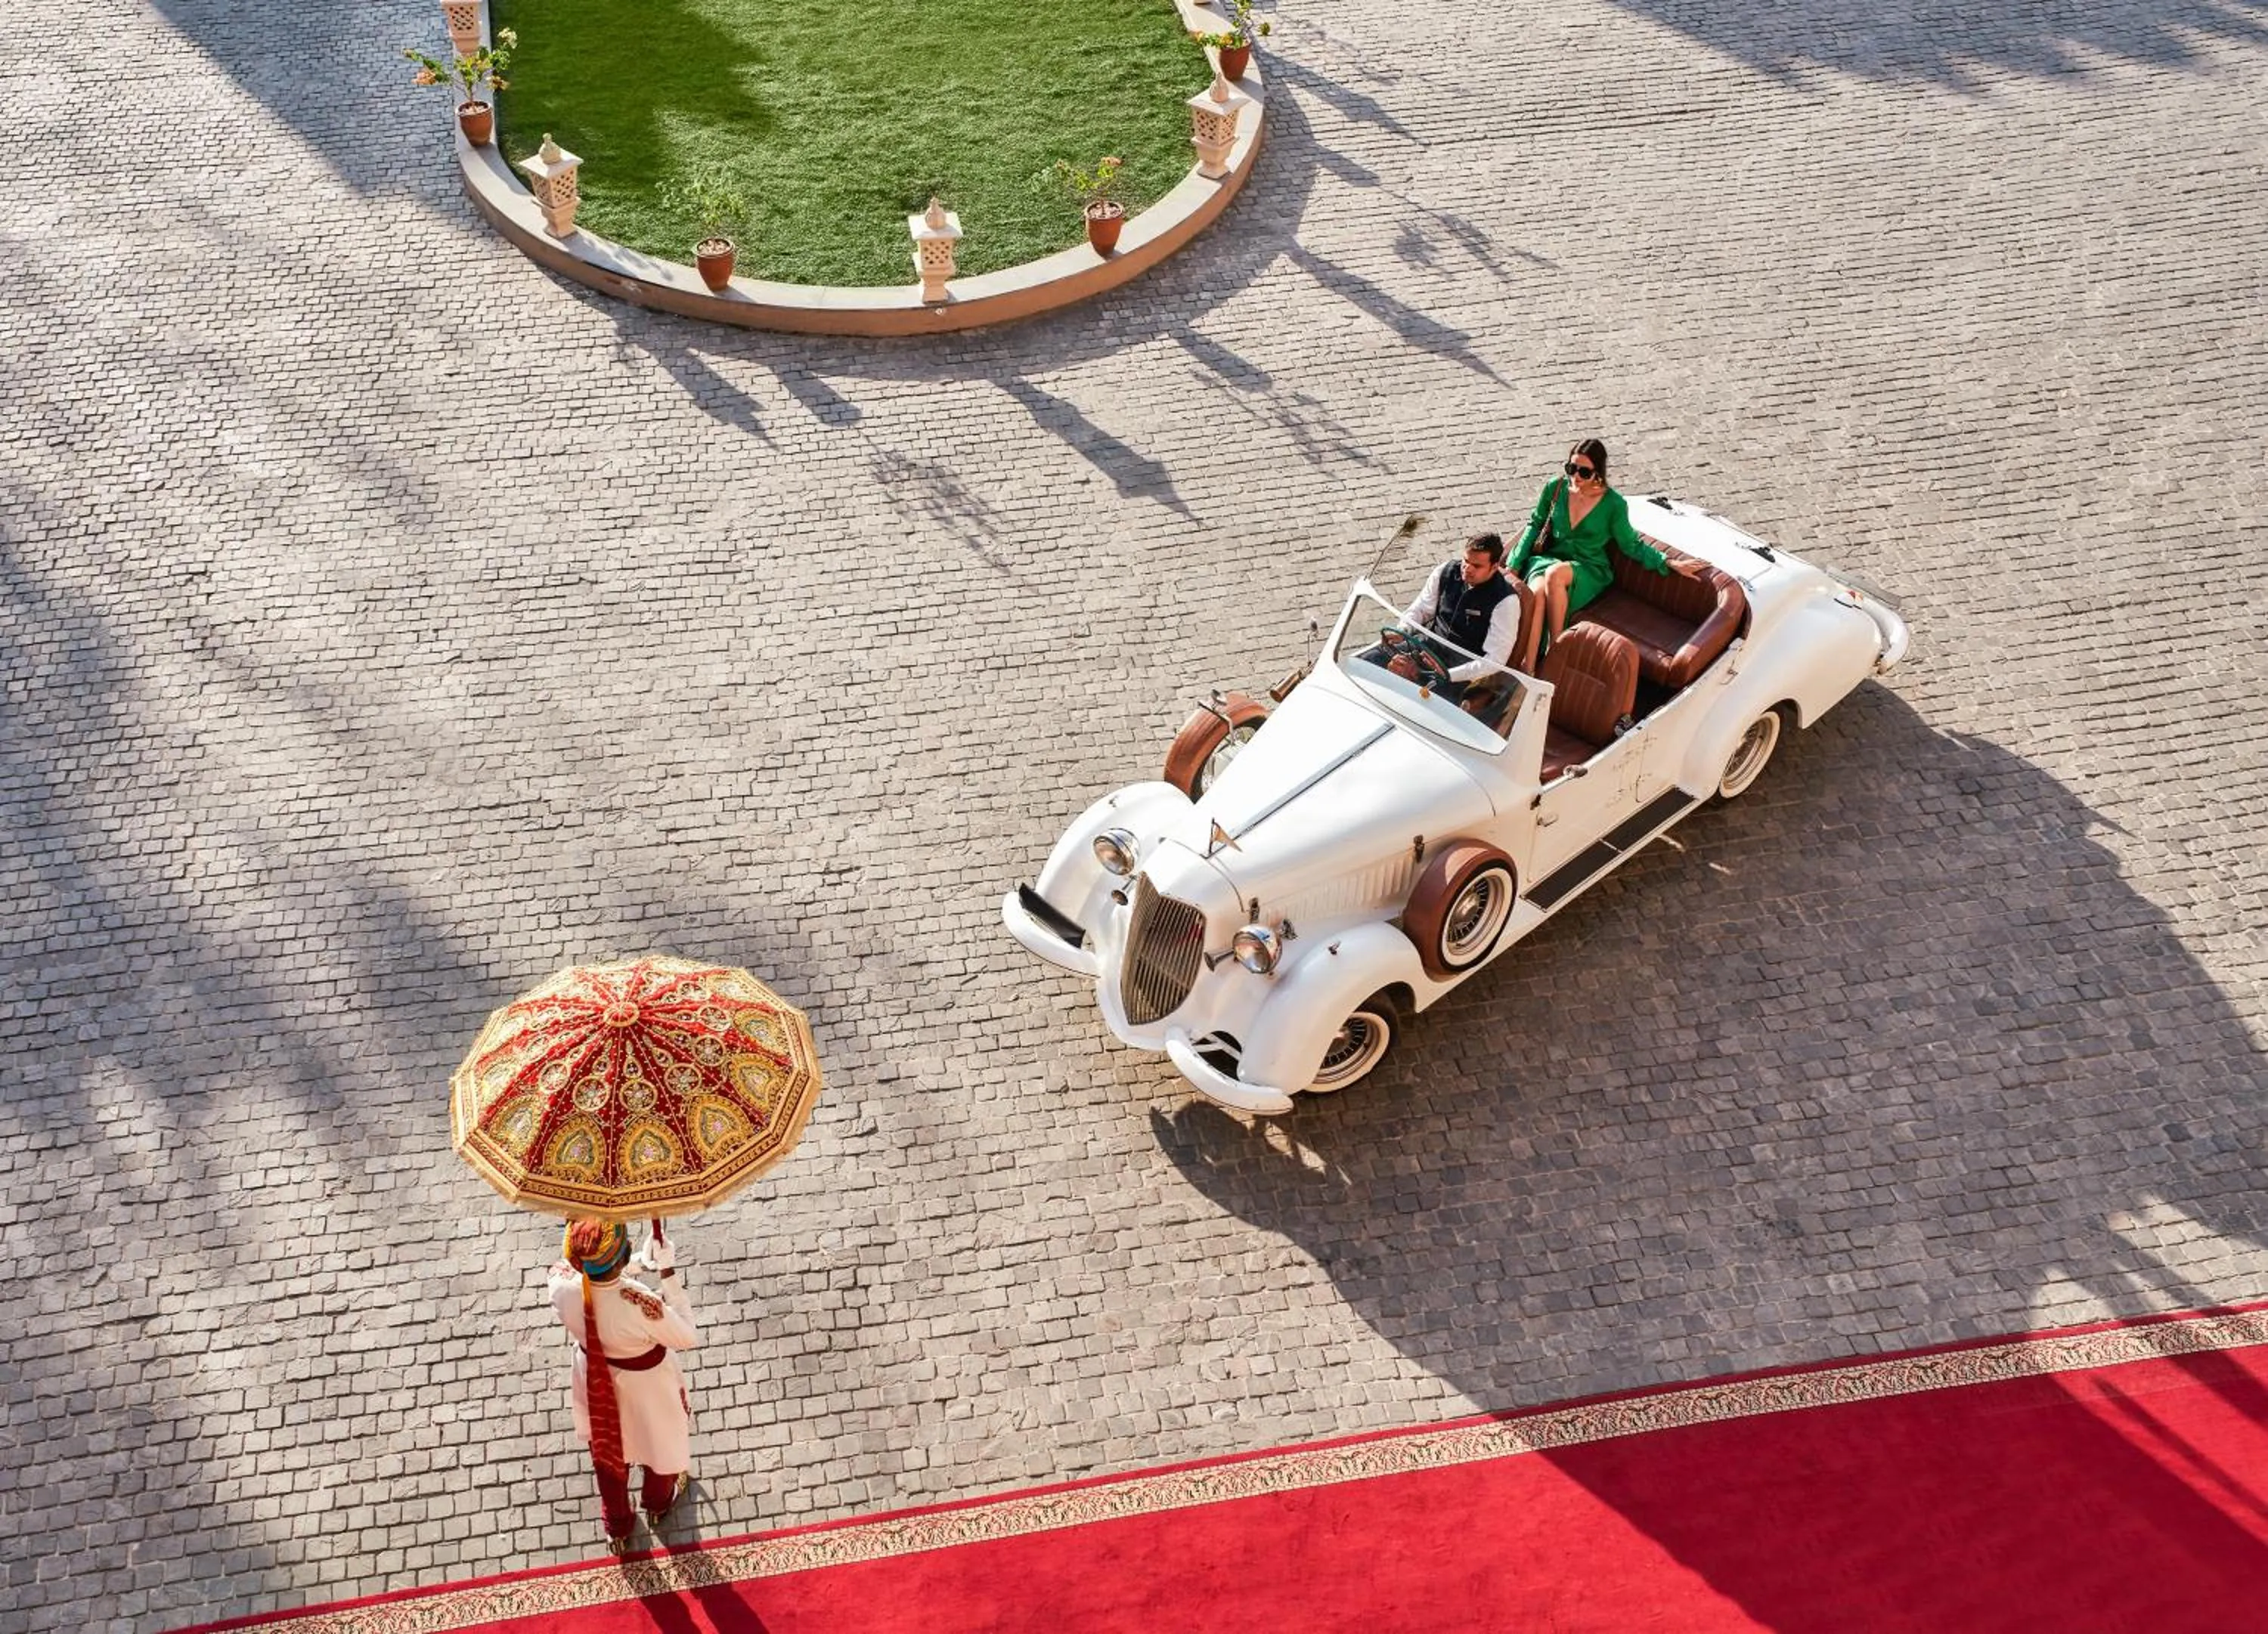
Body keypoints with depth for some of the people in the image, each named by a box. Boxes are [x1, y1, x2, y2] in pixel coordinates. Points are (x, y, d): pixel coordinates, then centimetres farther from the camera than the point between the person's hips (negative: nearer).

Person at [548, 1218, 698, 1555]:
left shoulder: (561, 1284, -32)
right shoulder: (641, 1305, -44)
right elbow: (687, 1337, -25)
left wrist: (642, 1261, -13)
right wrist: (668, 1273, -26)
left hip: (596, 1381, 3)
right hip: (644, 1385, -3)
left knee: (608, 1449, 32)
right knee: (659, 1442, 31)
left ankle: (617, 1528, 57)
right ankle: (658, 1504, 63)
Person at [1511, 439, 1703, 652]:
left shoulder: (1613, 504, -5)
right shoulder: (1555, 488, 0)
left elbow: (1632, 545, 4)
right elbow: (1535, 525, 12)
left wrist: (1668, 563, -8)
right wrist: (1515, 565, 7)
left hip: (1589, 570, -2)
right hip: (1548, 558, 2)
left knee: (1555, 573, -38)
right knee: (1537, 593, -36)